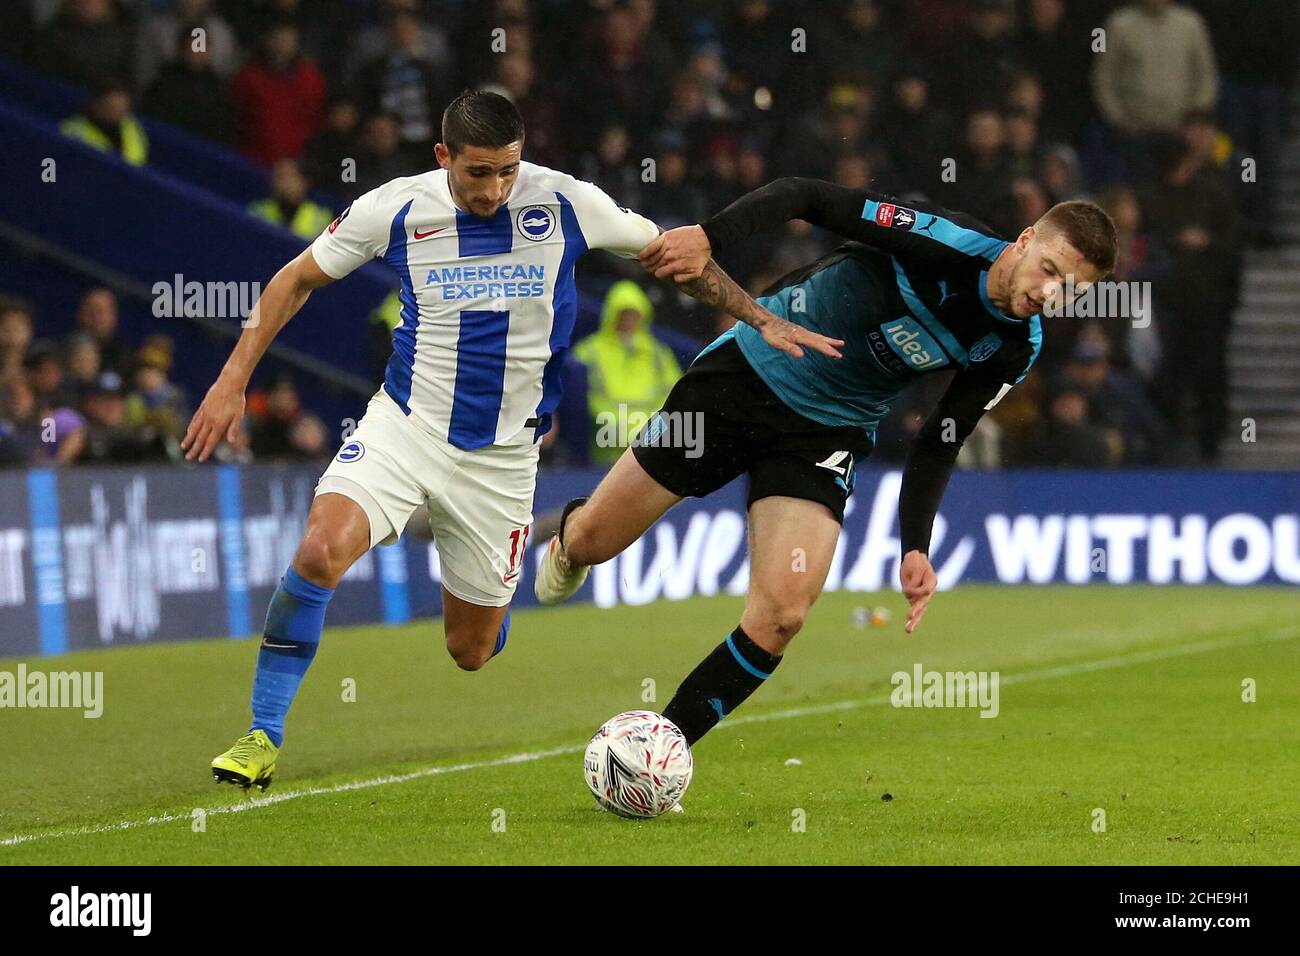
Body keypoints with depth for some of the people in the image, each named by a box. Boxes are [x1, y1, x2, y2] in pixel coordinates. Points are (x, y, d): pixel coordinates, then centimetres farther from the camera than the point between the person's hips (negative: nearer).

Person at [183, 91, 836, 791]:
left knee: (472, 651, 5)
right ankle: (262, 739, -16)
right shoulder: (394, 209, -8)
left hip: (502, 454, 1)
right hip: (405, 425, -1)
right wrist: (232, 382, 1)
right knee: (320, 552, -28)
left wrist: (763, 321, 3)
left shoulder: (566, 204, -8)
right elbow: (296, 280, 6)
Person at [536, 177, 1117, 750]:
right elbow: (807, 197, -22)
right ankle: (569, 537, 45)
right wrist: (709, 237, -36)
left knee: (780, 618, -18)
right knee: (592, 542, 5)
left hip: (826, 437, 3)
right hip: (745, 373, -3)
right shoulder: (946, 242, -24)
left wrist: (915, 549, -6)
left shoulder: (1015, 350, -8)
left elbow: (939, 445, 4)